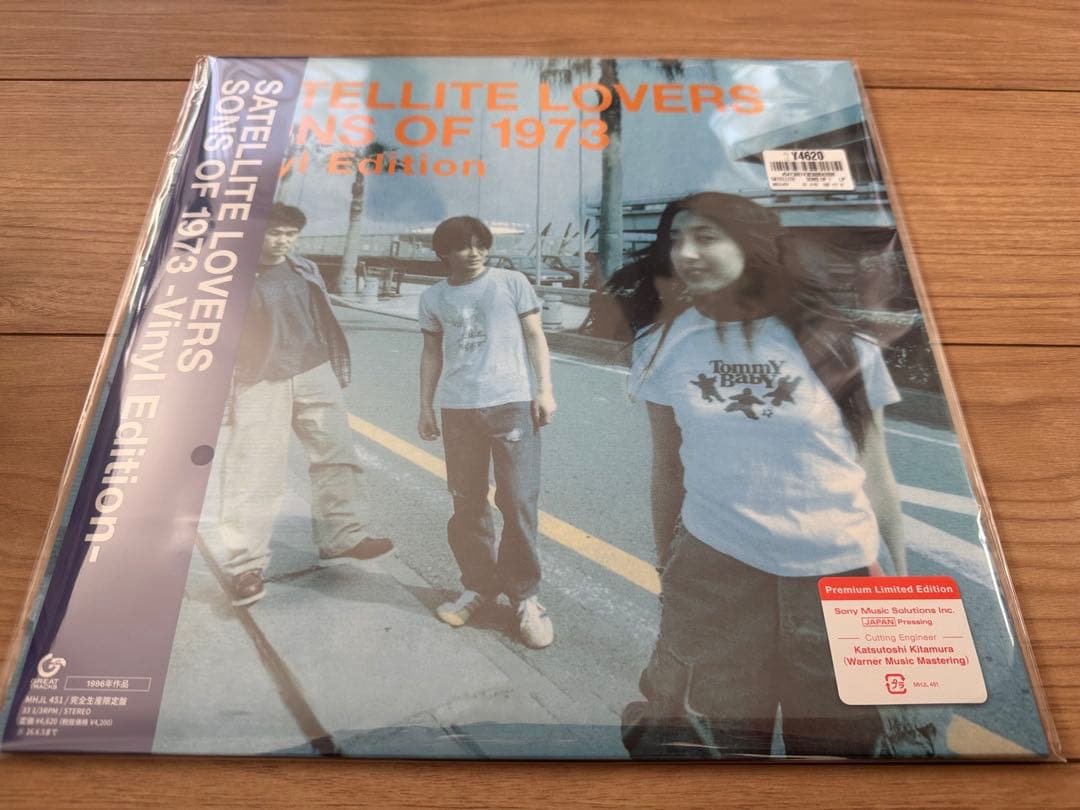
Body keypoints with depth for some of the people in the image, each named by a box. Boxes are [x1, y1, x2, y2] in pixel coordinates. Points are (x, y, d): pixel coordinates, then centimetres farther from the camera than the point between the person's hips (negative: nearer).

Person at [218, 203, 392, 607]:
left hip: (314, 376, 6)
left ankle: (344, 536, 21)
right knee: (253, 471, -5)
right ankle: (246, 564, 4)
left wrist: (336, 369, 17)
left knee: (337, 454, 8)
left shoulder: (306, 270, 10)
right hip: (261, 384, -5)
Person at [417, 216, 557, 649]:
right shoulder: (433, 298, 10)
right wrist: (425, 407, 11)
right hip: (458, 409, 3)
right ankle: (480, 584, 27)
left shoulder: (512, 283, 3)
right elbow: (432, 353, 15)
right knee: (467, 504, 10)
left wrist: (545, 390, -6)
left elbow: (534, 336, 3)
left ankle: (524, 594, 12)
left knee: (518, 502, -3)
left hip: (512, 402, -2)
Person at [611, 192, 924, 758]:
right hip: (712, 571, 1)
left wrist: (901, 576, 5)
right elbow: (667, 466, 5)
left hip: (838, 573, 0)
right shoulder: (664, 345, -2)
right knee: (713, 740, 13)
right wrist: (666, 568, 11)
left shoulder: (837, 343, -6)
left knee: (840, 741, 16)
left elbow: (873, 469, 2)